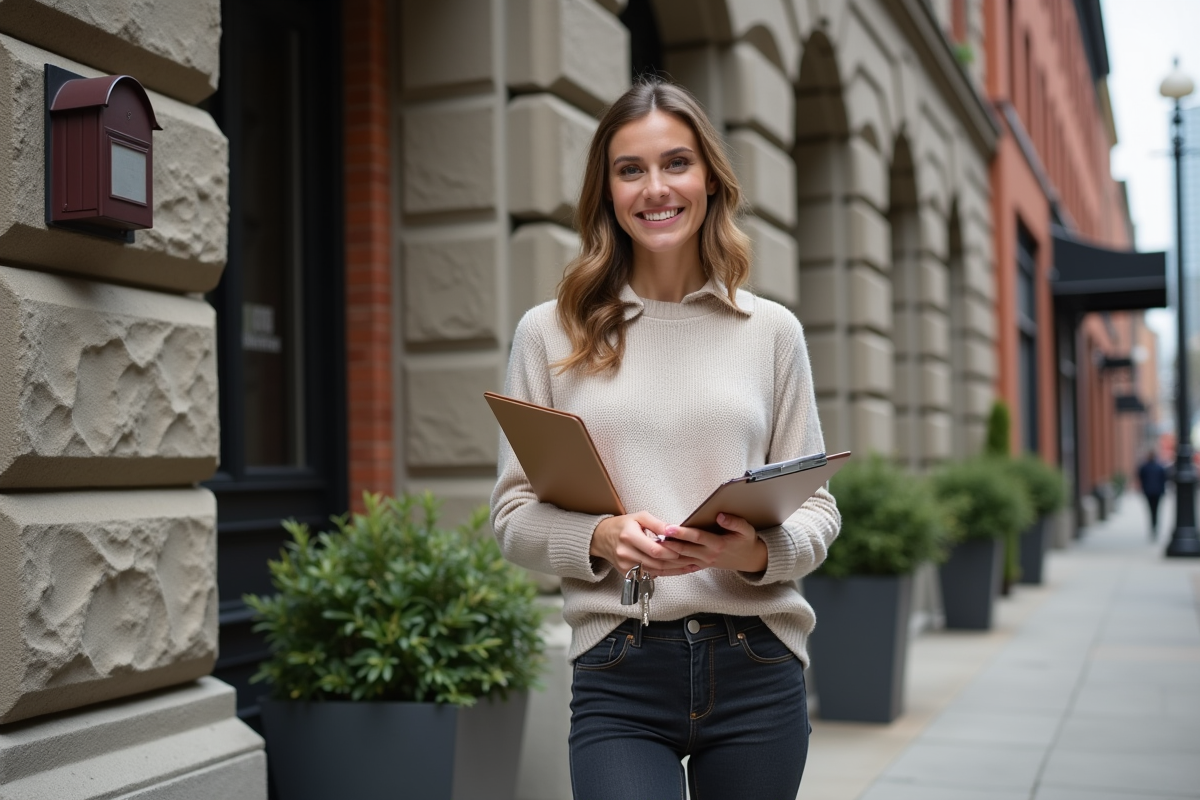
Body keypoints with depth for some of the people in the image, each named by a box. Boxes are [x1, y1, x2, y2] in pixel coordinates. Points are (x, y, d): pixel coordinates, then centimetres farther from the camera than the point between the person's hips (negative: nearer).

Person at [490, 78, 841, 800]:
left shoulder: (772, 331, 7)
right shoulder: (551, 334, 4)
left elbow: (818, 506, 8)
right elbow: (514, 512, 5)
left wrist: (760, 550, -13)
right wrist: (600, 538, -15)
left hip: (756, 666, 2)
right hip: (619, 670, -1)